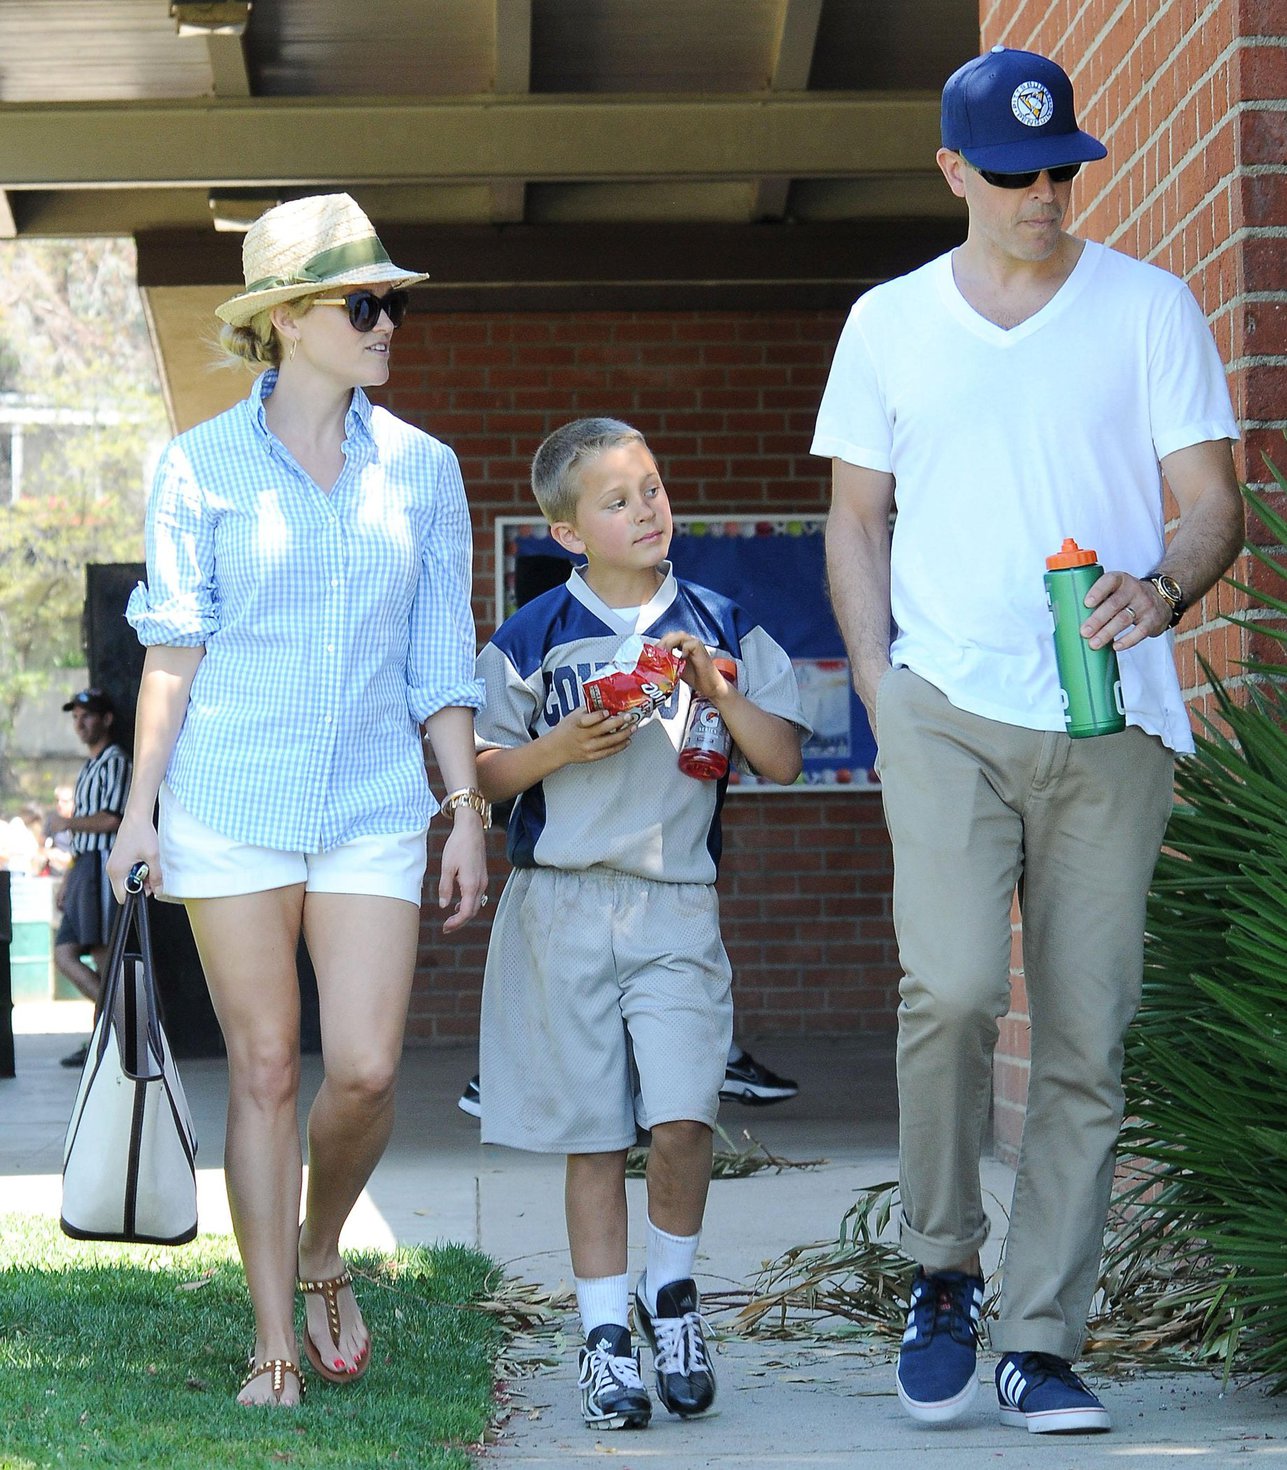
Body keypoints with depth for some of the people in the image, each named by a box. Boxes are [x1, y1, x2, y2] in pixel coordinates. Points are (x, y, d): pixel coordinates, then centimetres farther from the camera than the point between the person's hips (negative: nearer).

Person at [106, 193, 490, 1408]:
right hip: (231, 803, -2)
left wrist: (468, 812, 6)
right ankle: (275, 1342, 10)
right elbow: (173, 650, 4)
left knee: (365, 1070, -7)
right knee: (264, 1068, 1)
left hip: (373, 808, 2)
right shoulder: (202, 466, 1)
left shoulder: (421, 470, 8)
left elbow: (441, 660, 10)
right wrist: (141, 804, 0)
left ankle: (321, 1258, 22)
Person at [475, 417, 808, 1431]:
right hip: (562, 908, 0)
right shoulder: (533, 639, 4)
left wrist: (718, 689, -9)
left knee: (683, 1115, -14)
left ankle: (672, 1289, 11)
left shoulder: (719, 628, 7)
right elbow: (480, 776, 6)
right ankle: (606, 1333, 14)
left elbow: (783, 760, 5)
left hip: (678, 906, 0)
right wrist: (560, 747, -11)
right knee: (591, 1135, 2)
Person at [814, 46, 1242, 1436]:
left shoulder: (1149, 308, 8)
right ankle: (940, 1274, 1)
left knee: (1085, 1042, -1)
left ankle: (1040, 1345, 5)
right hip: (946, 707, 0)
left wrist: (1164, 588, -16)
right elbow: (856, 521, 16)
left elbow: (1213, 500, 6)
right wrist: (881, 692, 4)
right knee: (953, 986, -20)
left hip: (1111, 723, 0)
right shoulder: (890, 323, 12)